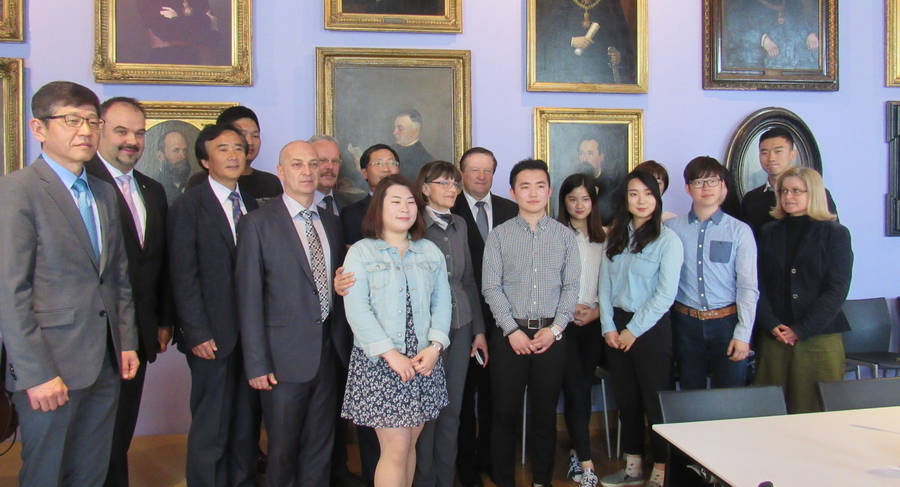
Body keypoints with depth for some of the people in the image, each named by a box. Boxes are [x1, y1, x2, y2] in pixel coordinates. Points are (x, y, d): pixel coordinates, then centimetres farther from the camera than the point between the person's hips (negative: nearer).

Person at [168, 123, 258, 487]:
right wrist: (197, 333, -13)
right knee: (210, 428, 4)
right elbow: (184, 276, -9)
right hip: (214, 335, -5)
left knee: (245, 421, 12)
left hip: (250, 333, 5)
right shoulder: (189, 205, -4)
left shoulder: (251, 206, 13)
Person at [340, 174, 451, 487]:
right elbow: (356, 310, -9)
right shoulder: (361, 252, 0)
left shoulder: (431, 252, 12)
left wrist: (435, 346, -9)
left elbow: (442, 303, 6)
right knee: (396, 448, -5)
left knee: (410, 443, 10)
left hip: (424, 361, 4)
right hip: (379, 362, -4)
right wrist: (391, 354, -15)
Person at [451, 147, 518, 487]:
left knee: (493, 389, 13)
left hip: (499, 314, 3)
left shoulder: (510, 210, 8)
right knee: (464, 390, 9)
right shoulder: (448, 211, -3)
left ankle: (489, 456, 30)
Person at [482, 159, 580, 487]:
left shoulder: (565, 236, 7)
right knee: (505, 411, 4)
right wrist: (512, 330, -9)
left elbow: (571, 287, 3)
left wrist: (555, 329, -8)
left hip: (552, 333, 1)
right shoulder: (499, 236, 3)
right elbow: (490, 287, -2)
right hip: (511, 333, -1)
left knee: (545, 412, 9)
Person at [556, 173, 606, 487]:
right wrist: (571, 307, -11)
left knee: (584, 387, 8)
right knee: (575, 389, -7)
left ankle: (577, 450, 23)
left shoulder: (602, 238, 12)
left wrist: (597, 310, -2)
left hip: (593, 322, 4)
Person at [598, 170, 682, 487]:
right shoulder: (615, 237, 9)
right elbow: (604, 285, 8)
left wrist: (634, 330, -12)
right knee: (626, 399, 13)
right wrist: (608, 327, -2)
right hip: (616, 328, 5)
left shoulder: (667, 240, -8)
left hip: (651, 329, -5)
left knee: (655, 401, 2)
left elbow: (666, 294, -13)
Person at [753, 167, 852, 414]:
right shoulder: (768, 233, 10)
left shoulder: (836, 234, 3)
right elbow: (758, 285, 5)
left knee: (817, 409, 0)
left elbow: (837, 290, -5)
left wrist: (801, 330, -11)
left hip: (820, 338, -2)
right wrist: (772, 326, -9)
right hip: (774, 337, 2)